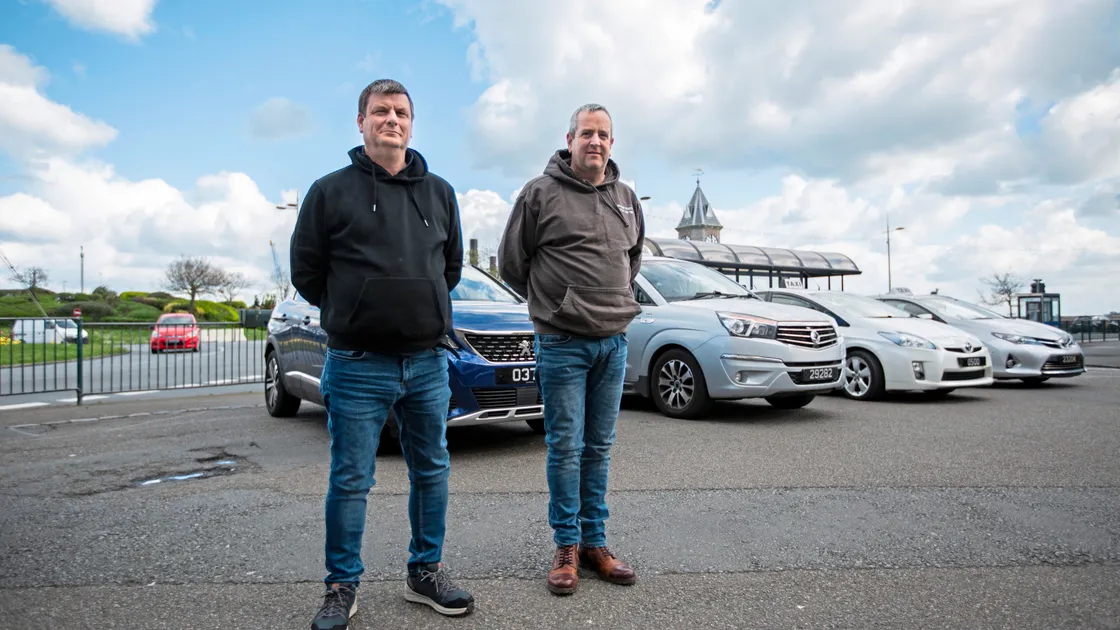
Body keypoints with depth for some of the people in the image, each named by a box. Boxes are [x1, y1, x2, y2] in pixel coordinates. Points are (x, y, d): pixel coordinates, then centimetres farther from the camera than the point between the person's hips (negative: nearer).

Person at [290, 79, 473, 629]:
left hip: (428, 361, 4)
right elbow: (306, 270, 6)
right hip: (358, 365, -3)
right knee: (350, 481, 4)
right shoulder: (331, 191, 1)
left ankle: (425, 573, 28)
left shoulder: (439, 192, 11)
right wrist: (351, 314, 8)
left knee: (432, 471, 11)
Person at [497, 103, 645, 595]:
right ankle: (567, 546, 16)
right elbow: (510, 263, 1)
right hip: (563, 343, -4)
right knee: (566, 447, 1)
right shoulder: (540, 193, -4)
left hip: (613, 342, 5)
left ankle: (595, 542, 23)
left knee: (599, 447, 11)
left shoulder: (626, 198, 12)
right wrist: (554, 302, 7)